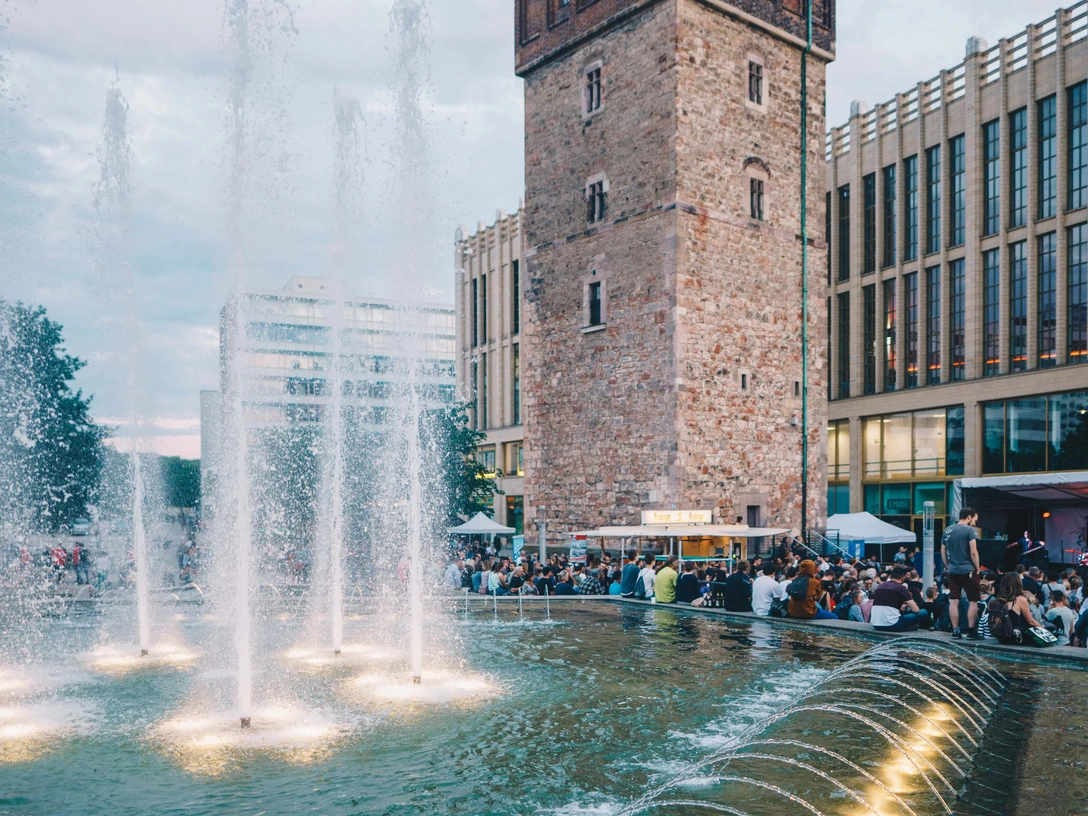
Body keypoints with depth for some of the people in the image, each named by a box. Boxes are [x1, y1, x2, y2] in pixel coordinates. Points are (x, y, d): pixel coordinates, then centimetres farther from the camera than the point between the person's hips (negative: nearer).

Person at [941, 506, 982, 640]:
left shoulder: (947, 531, 10)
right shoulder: (969, 530, -9)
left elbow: (943, 552, 13)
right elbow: (973, 552, -13)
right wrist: (977, 568, -4)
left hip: (952, 570, 6)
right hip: (967, 570, -6)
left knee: (954, 601, 5)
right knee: (973, 601, 3)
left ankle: (955, 631, 7)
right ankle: (971, 631, 1)